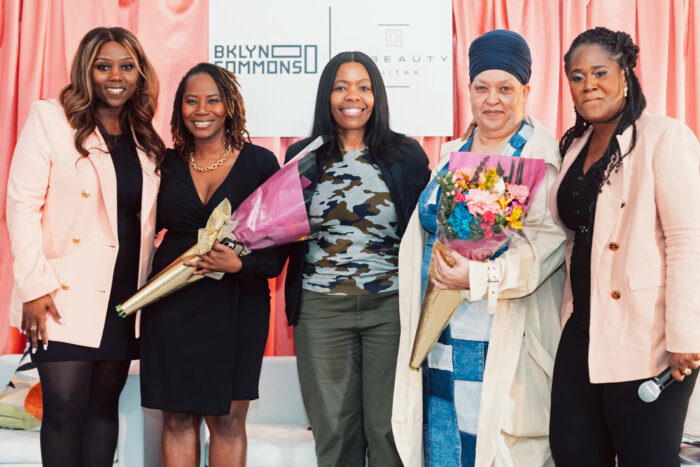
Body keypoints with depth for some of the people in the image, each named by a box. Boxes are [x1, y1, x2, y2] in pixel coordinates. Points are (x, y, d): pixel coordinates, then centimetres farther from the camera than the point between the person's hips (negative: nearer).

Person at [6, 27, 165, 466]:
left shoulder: (146, 140, 12)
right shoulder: (50, 118, -3)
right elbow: (23, 204, -9)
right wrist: (35, 286, -16)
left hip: (126, 296, 5)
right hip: (67, 296, -5)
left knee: (104, 405, 10)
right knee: (65, 408, -5)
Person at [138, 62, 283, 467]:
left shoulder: (259, 162, 1)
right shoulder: (167, 164, 9)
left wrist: (240, 264, -19)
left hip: (236, 304, -2)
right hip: (172, 304, 2)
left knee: (228, 420, 0)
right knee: (177, 419, 5)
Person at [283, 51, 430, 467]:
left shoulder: (407, 155, 2)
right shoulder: (302, 156, 6)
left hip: (391, 306, -1)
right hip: (321, 308, 1)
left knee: (388, 425, 4)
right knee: (333, 426, 9)